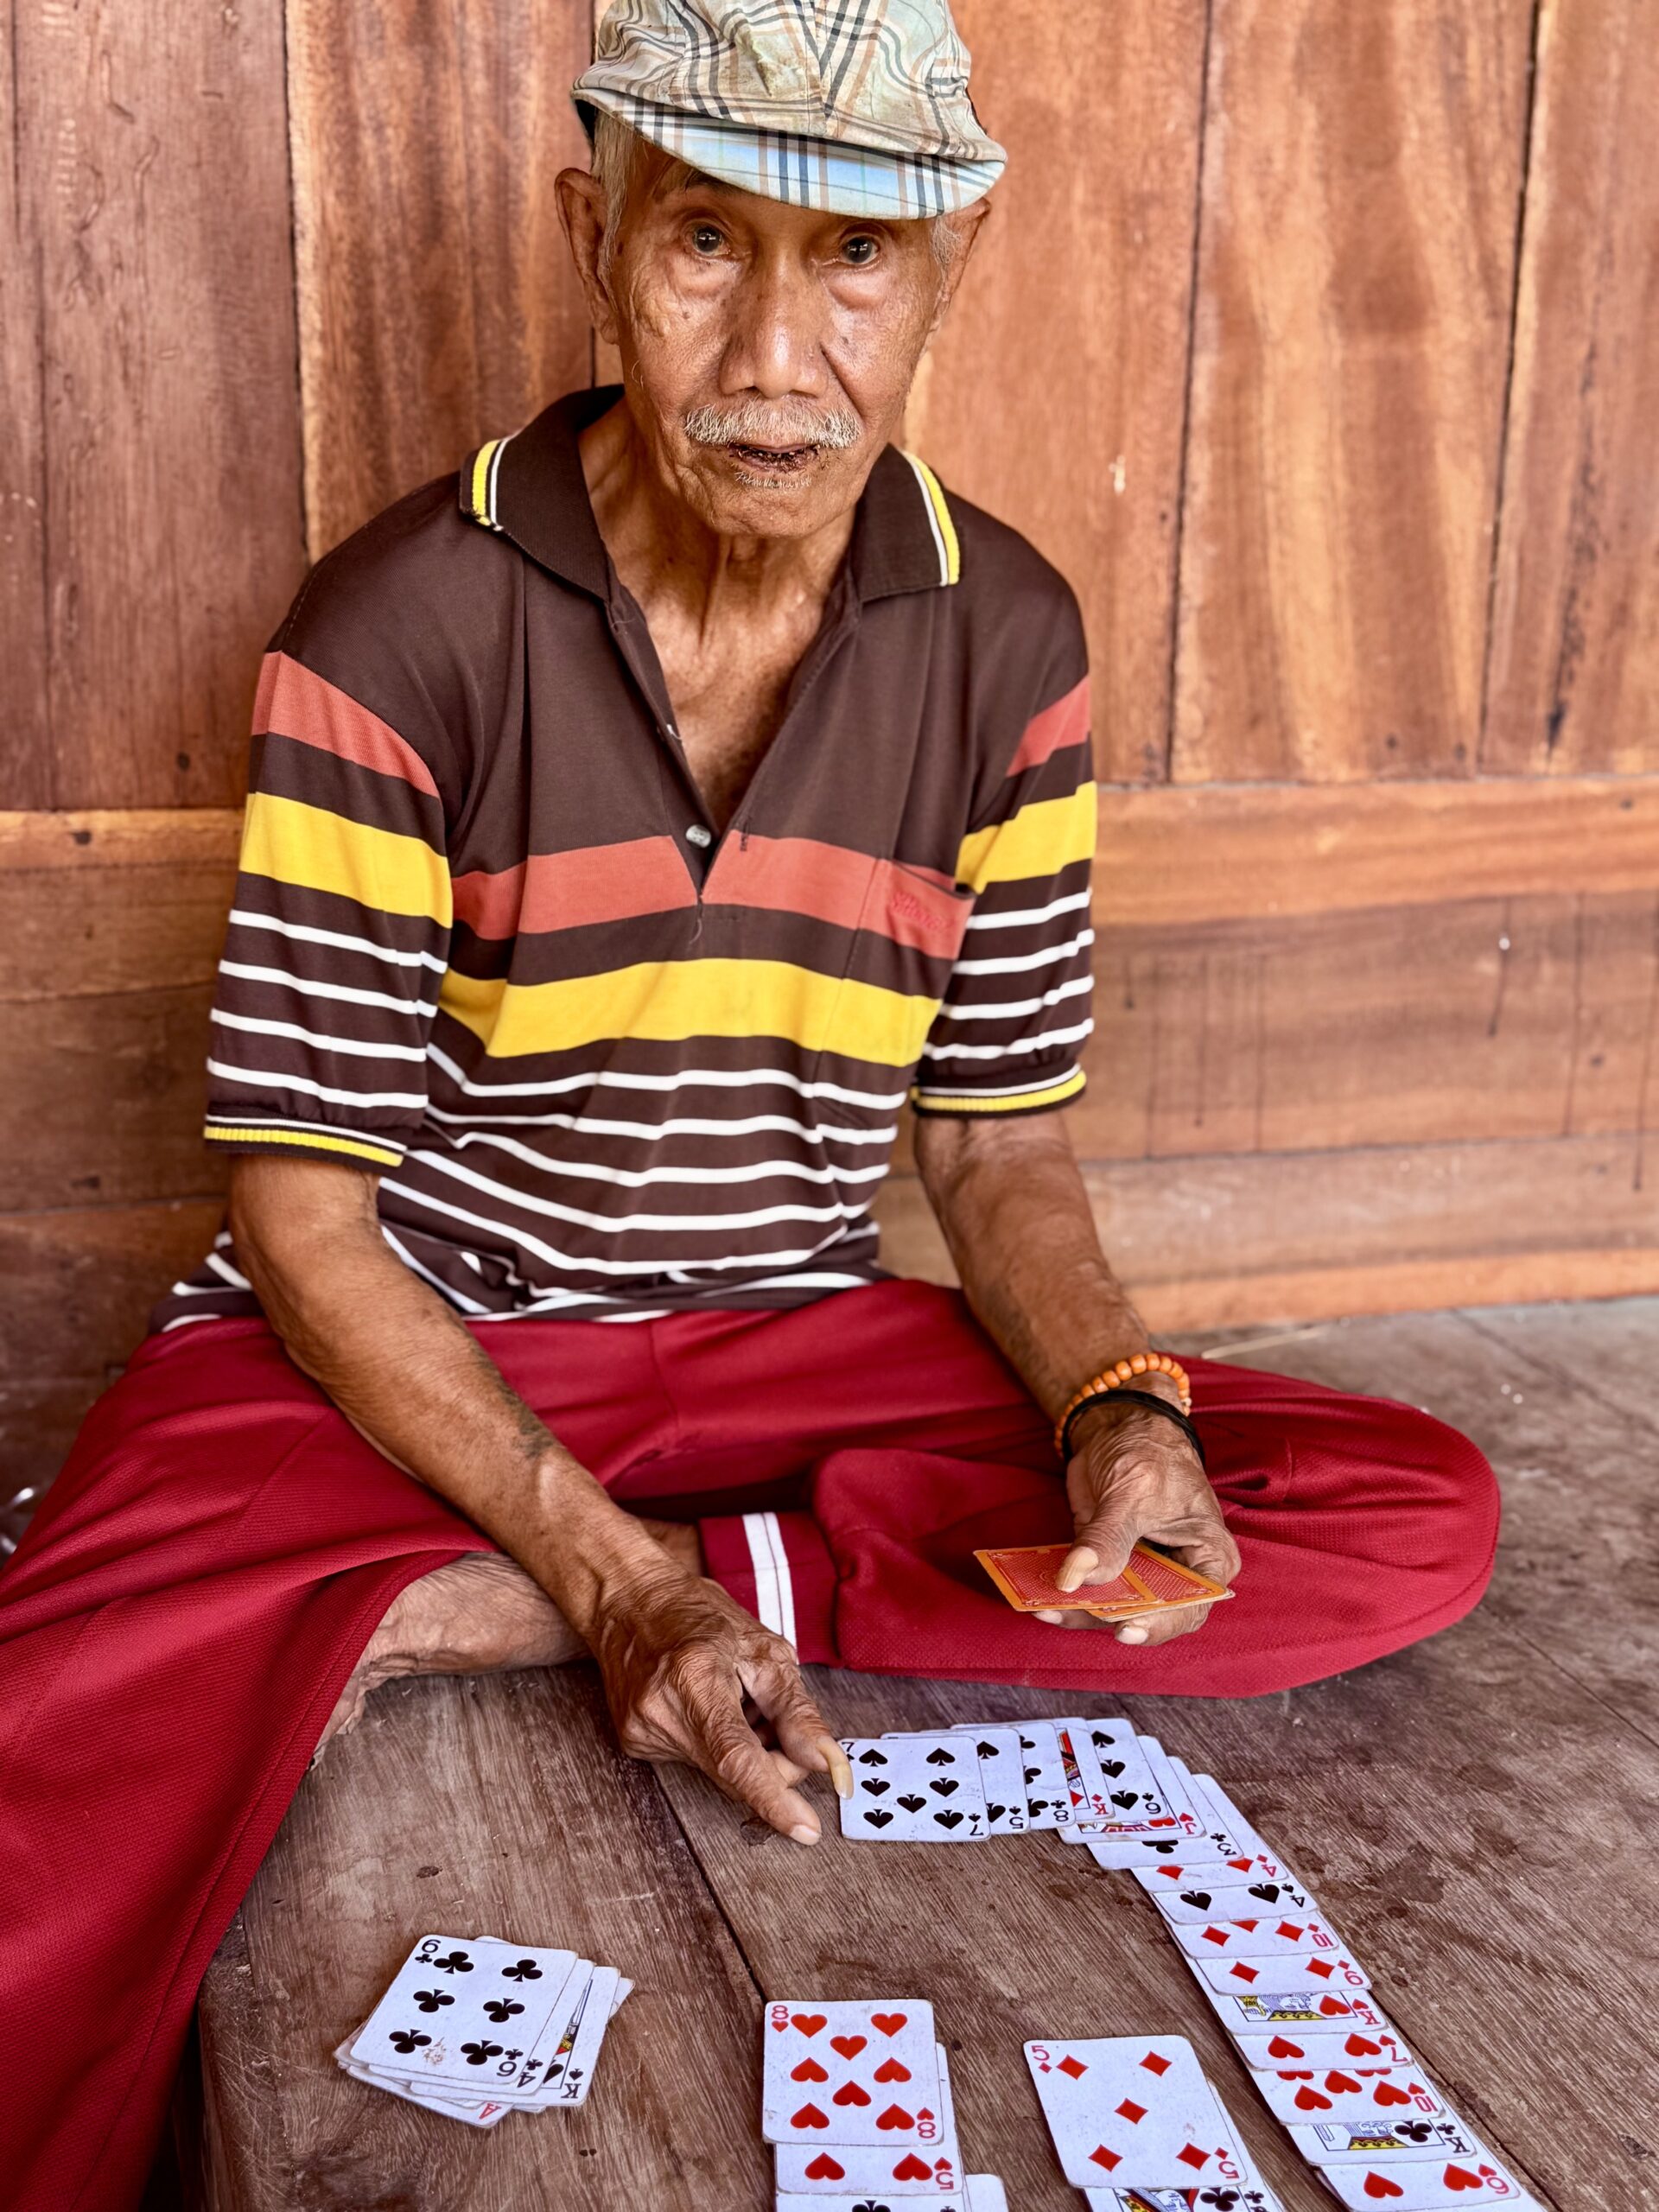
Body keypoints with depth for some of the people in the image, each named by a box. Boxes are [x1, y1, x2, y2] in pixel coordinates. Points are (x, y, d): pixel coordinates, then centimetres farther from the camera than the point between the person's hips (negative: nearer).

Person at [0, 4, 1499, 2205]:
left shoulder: (1007, 646, -1)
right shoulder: (401, 634, -12)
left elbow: (1001, 1145, 6)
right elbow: (304, 1206, -10)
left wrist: (1120, 1410, -15)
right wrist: (621, 1581, -20)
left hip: (794, 1343, 6)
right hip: (407, 1357, -5)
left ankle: (444, 1618, -18)